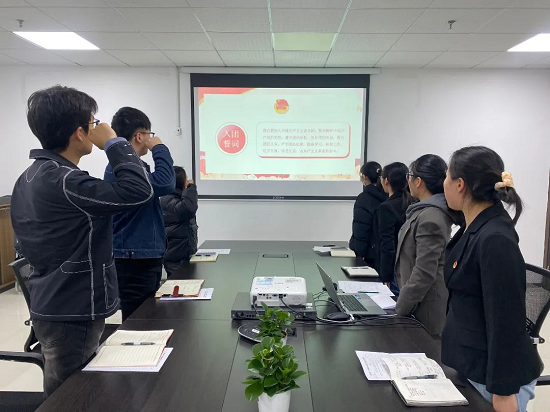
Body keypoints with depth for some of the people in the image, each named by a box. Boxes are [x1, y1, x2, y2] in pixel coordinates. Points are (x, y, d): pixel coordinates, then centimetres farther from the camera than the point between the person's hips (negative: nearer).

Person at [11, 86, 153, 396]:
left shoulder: (28, 178, 7)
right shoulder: (63, 181, -24)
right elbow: (139, 190, -31)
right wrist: (114, 143, -18)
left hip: (52, 309, 9)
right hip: (73, 315, -9)